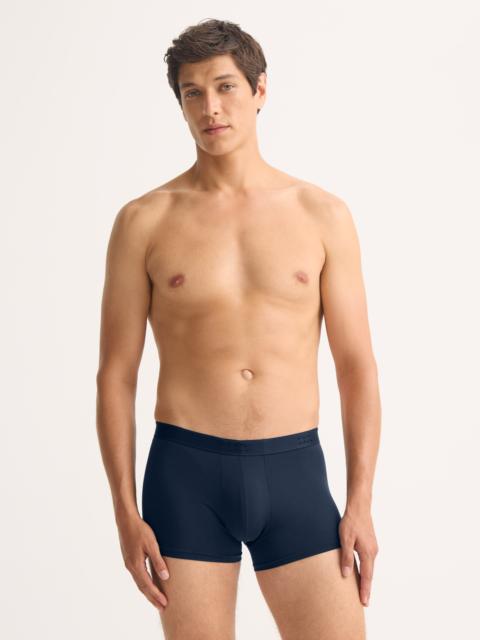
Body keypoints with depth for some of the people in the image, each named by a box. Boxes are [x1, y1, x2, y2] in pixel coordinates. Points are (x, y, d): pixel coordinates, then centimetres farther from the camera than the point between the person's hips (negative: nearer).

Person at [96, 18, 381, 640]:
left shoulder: (323, 214, 4)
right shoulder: (145, 221, 1)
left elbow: (358, 366, 5)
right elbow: (115, 374, 3)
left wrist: (361, 502, -1)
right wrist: (126, 512, -2)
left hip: (295, 471, 1)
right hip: (185, 472, 0)